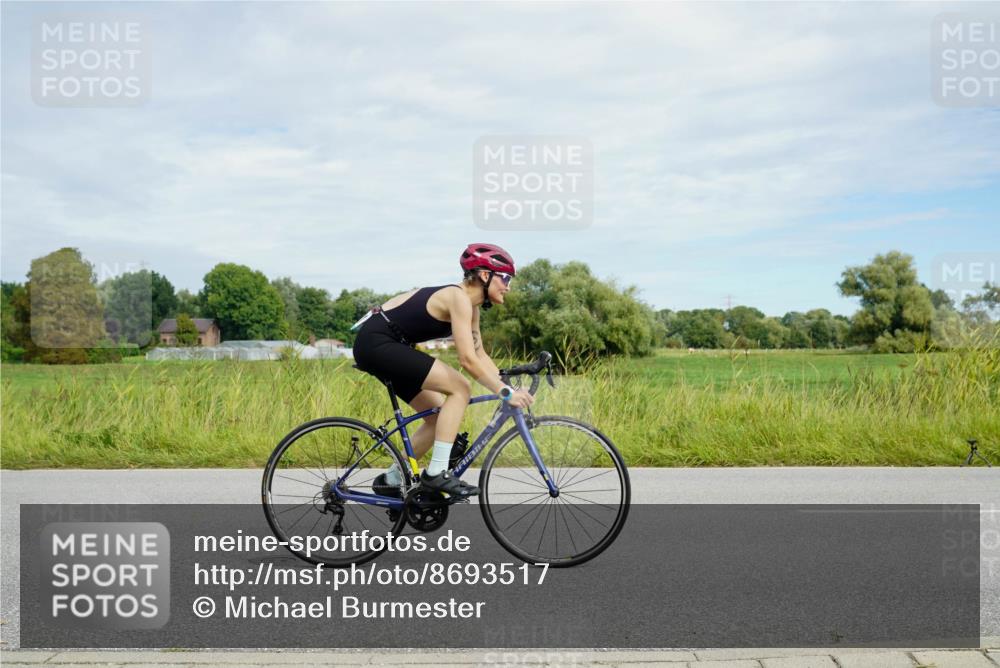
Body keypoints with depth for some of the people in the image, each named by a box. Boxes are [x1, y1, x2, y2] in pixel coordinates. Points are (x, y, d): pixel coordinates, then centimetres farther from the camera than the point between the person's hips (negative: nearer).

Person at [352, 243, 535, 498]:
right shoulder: (459, 298, -18)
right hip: (377, 342, -10)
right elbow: (468, 359, -25)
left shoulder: (471, 305, 12)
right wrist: (505, 393, -23)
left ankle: (390, 480, 20)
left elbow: (480, 355, 13)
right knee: (460, 389, -15)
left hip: (382, 347, 10)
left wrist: (508, 387, 2)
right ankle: (436, 473, -11)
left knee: (439, 416, 10)